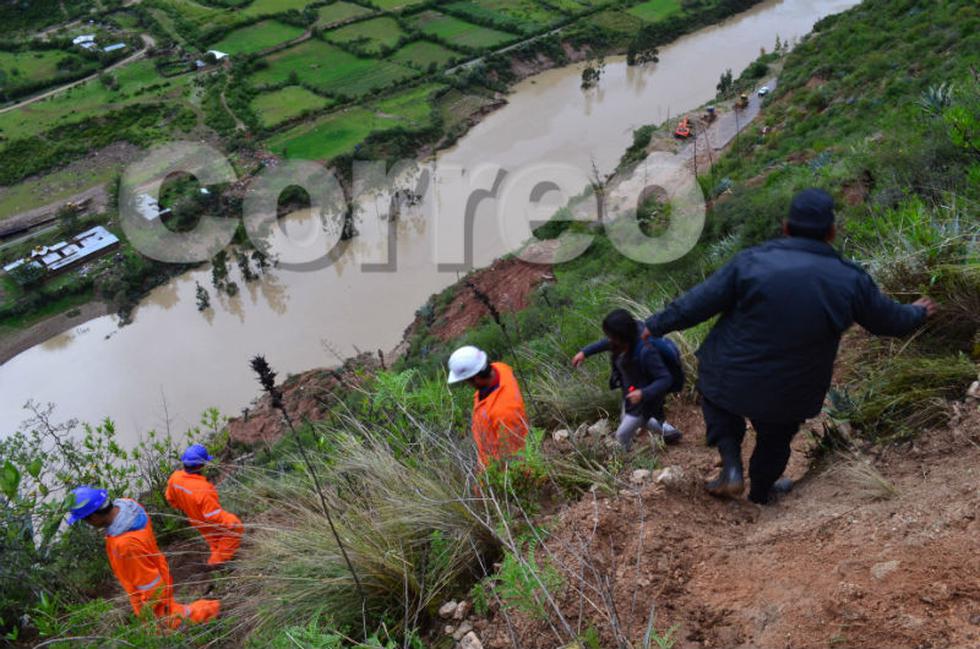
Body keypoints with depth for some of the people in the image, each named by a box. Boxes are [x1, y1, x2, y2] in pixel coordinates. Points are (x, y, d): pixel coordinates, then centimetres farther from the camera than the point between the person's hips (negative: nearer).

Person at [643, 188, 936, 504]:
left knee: (716, 399, 29)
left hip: (731, 380, -2)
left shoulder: (752, 262, -16)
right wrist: (917, 313, 30)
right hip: (789, 396, 2)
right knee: (775, 440, 27)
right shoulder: (850, 280, -8)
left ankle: (731, 466, 11)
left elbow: (699, 301, -12)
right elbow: (889, 320, 8)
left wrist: (656, 325, 0)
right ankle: (761, 493, 49)